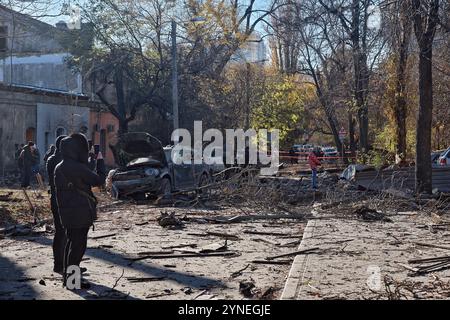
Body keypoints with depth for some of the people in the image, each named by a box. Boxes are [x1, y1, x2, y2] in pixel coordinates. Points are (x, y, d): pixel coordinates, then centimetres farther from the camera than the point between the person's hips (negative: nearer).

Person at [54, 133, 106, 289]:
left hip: (67, 214, 8)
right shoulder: (78, 168, -19)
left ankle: (67, 275, 27)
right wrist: (100, 161, 2)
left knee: (71, 243, 19)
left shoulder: (59, 168, 6)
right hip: (81, 214, -8)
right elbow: (99, 180, -10)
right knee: (79, 245, 0)